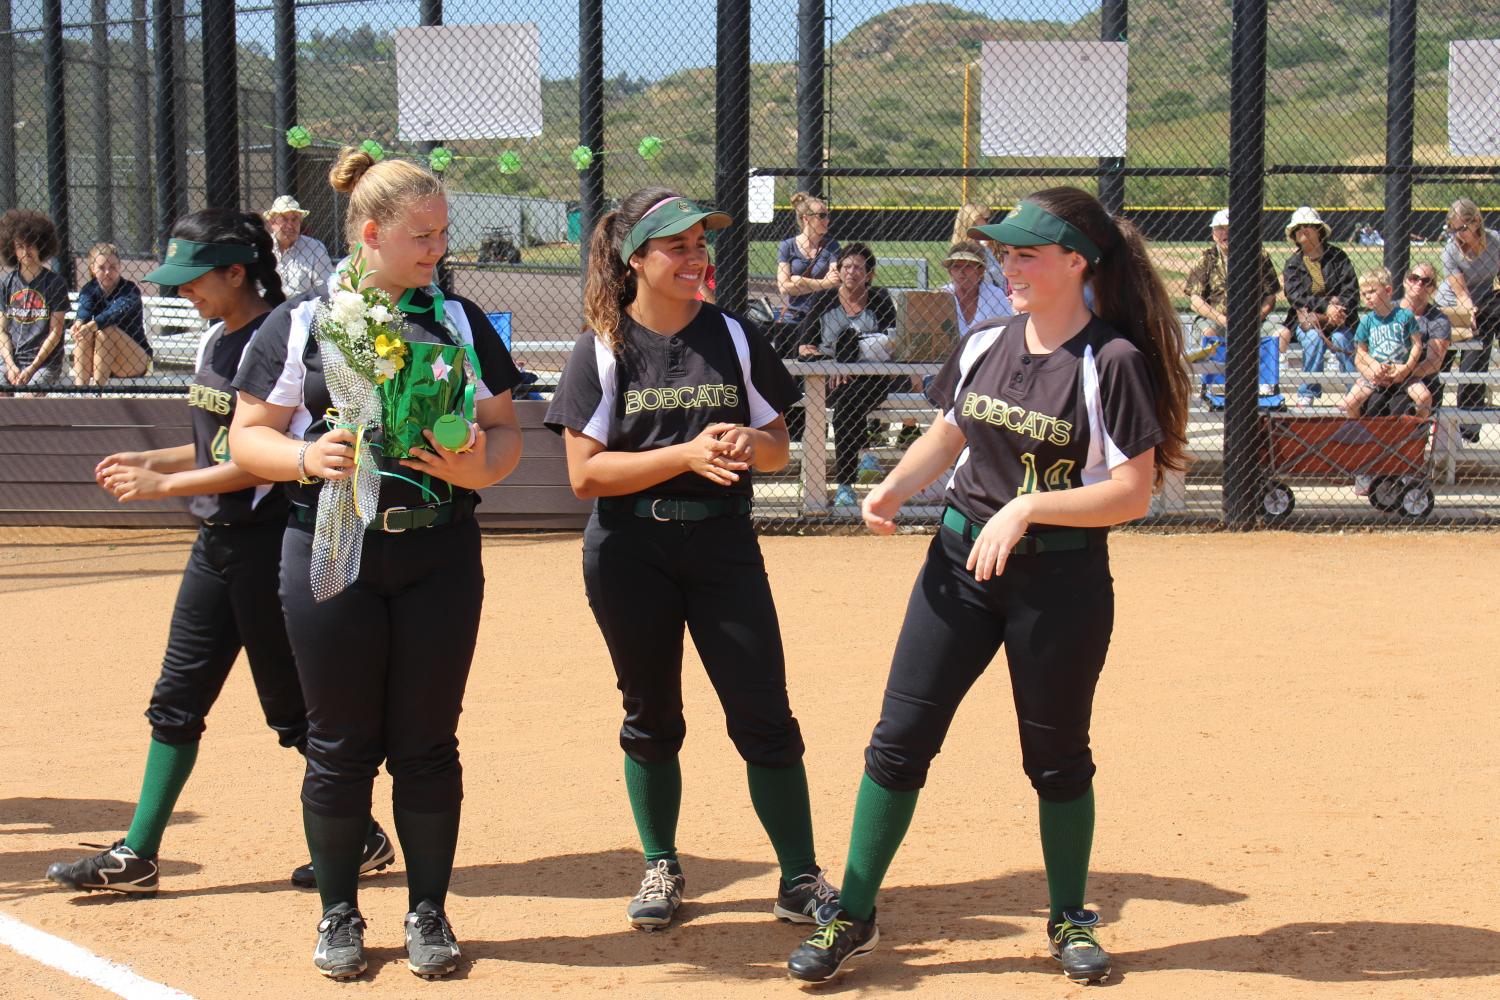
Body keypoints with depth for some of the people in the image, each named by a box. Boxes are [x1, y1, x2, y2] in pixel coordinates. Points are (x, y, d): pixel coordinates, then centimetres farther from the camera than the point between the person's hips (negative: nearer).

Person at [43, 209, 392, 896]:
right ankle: (136, 855, 15)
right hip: (218, 543, 9)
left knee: (292, 704, 2)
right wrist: (151, 460, 6)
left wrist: (163, 485, -19)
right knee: (176, 697, 9)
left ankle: (361, 837, 19)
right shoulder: (215, 342, 11)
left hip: (269, 546, -9)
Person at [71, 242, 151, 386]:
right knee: (83, 331, -23)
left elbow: (118, 310, -34)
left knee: (106, 331, -29)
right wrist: (79, 322, -46)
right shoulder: (89, 290, 0)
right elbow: (84, 308, -22)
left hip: (136, 362, -4)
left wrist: (93, 325, -51)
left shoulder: (130, 290, -12)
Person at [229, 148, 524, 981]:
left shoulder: (459, 321, 7)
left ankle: (428, 911, 19)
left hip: (439, 555, 2)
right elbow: (248, 437, 1)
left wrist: (481, 466, -12)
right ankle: (339, 914, 21)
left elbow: (504, 426, 9)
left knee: (427, 744, 6)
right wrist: (305, 457, -18)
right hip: (332, 553, -1)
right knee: (340, 745, 5)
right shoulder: (301, 321, 1)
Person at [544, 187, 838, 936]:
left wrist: (751, 442, -15)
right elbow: (584, 473, -9)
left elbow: (779, 447, 10)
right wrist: (686, 454, -21)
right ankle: (661, 867, 27)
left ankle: (800, 879, 5)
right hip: (629, 552, -1)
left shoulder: (733, 337, 5)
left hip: (723, 543, 1)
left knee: (765, 715, -4)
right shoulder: (603, 349, -2)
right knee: (651, 717, 10)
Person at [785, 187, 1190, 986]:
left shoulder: (1114, 362, -12)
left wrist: (1025, 508, -22)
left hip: (1063, 575, -5)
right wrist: (895, 486, 0)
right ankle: (851, 917, 12)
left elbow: (1132, 494, -15)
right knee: (899, 738, 2)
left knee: (1057, 756, 9)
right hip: (960, 558, 5)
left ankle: (1070, 921, 29)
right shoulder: (985, 345, 5)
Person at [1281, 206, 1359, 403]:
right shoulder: (1292, 264, 8)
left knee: (1340, 339, -31)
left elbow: (1351, 291, -1)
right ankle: (1309, 393, -26)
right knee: (1314, 339, -31)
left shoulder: (1337, 257, 6)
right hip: (1306, 319, 0)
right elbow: (1295, 296, -8)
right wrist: (1325, 306, -22)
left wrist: (1338, 308, -21)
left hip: (1338, 320, 0)